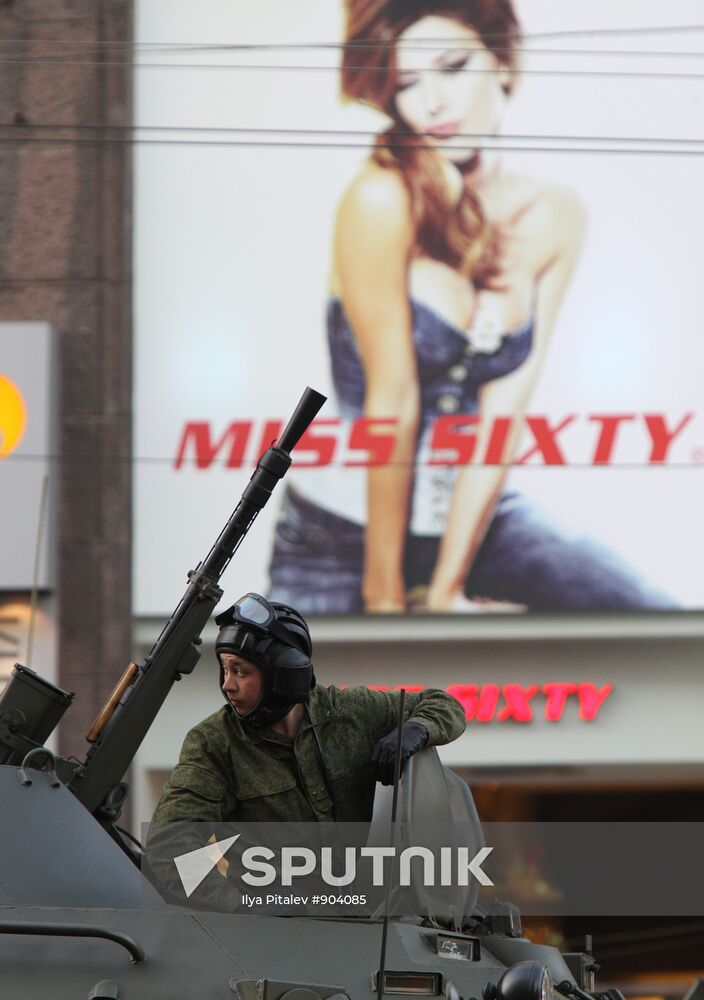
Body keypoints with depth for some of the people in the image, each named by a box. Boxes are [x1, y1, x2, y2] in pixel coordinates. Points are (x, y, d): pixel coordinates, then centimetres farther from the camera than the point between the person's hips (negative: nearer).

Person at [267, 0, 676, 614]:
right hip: (343, 533, -4)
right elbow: (392, 402, -17)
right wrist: (385, 595, -14)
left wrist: (444, 589, -10)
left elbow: (503, 410, -7)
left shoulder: (554, 216, -3)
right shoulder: (383, 200, -17)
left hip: (477, 520, 4)